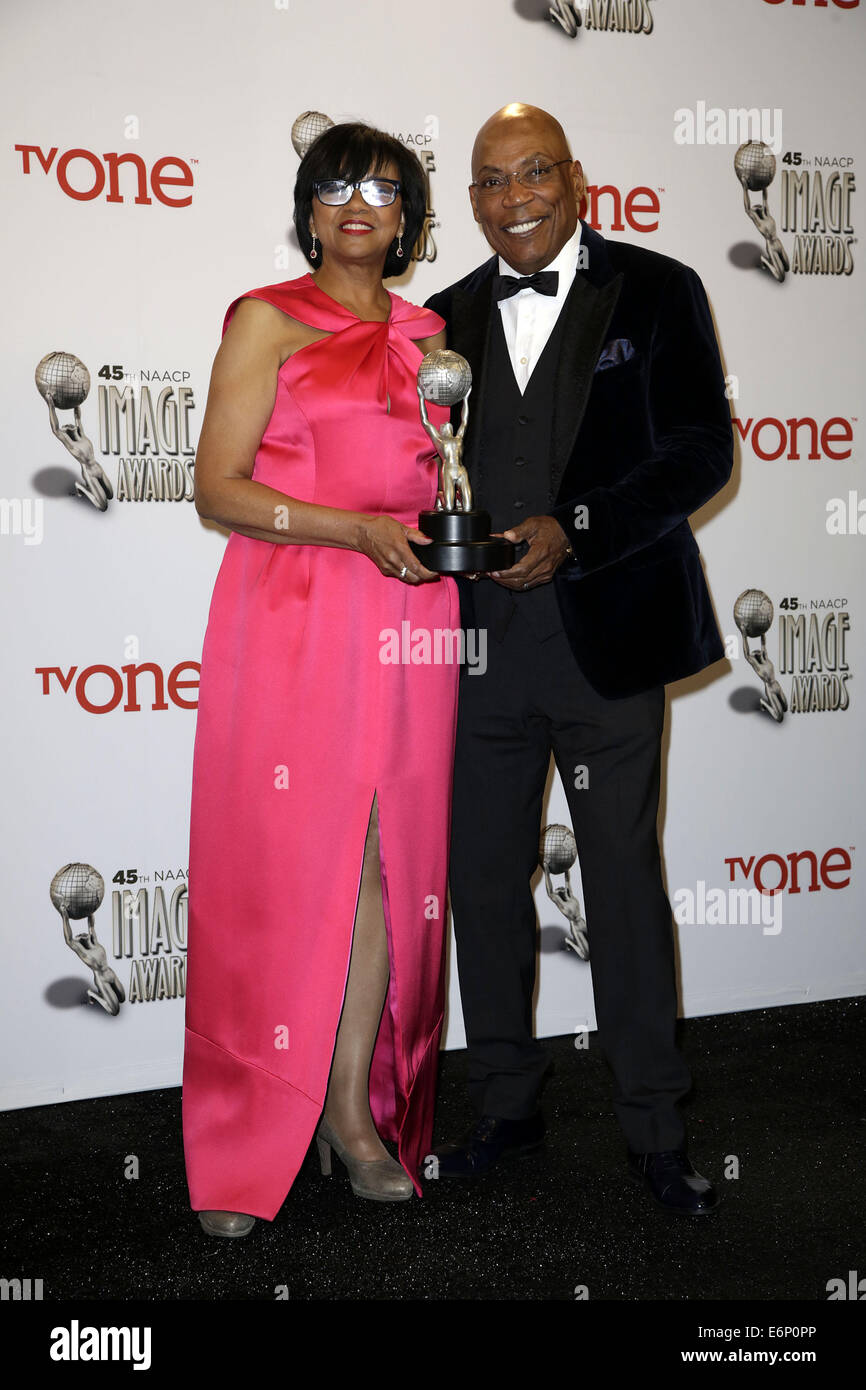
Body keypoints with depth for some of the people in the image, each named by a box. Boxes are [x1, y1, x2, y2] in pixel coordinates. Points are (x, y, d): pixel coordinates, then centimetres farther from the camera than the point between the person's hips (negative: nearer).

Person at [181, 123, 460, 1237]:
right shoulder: (268, 319, 4)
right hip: (288, 618, -4)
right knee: (278, 866, -2)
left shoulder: (428, 333, 18)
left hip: (406, 625, 4)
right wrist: (354, 527, -16)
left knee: (385, 862, 4)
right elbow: (217, 489, -5)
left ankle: (355, 1110, 16)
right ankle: (247, 1146, 11)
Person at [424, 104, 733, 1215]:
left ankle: (654, 1131, 23)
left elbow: (702, 451, -6)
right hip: (482, 638, 4)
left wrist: (573, 530, -17)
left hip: (608, 641, -3)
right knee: (482, 880, 10)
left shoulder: (656, 292, 1)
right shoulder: (450, 316, 12)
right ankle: (506, 1108, 29)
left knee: (625, 883, 6)